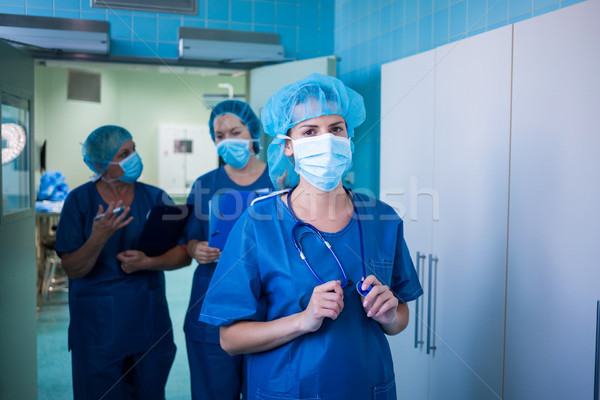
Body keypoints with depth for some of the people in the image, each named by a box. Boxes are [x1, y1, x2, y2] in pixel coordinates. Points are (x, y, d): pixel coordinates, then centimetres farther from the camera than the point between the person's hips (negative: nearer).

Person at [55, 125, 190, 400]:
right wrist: (99, 238, -27)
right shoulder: (79, 201, -7)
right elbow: (72, 270, -10)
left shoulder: (155, 198, 0)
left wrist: (147, 262, -18)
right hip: (97, 326, -2)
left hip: (149, 321, 3)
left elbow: (184, 253, -2)